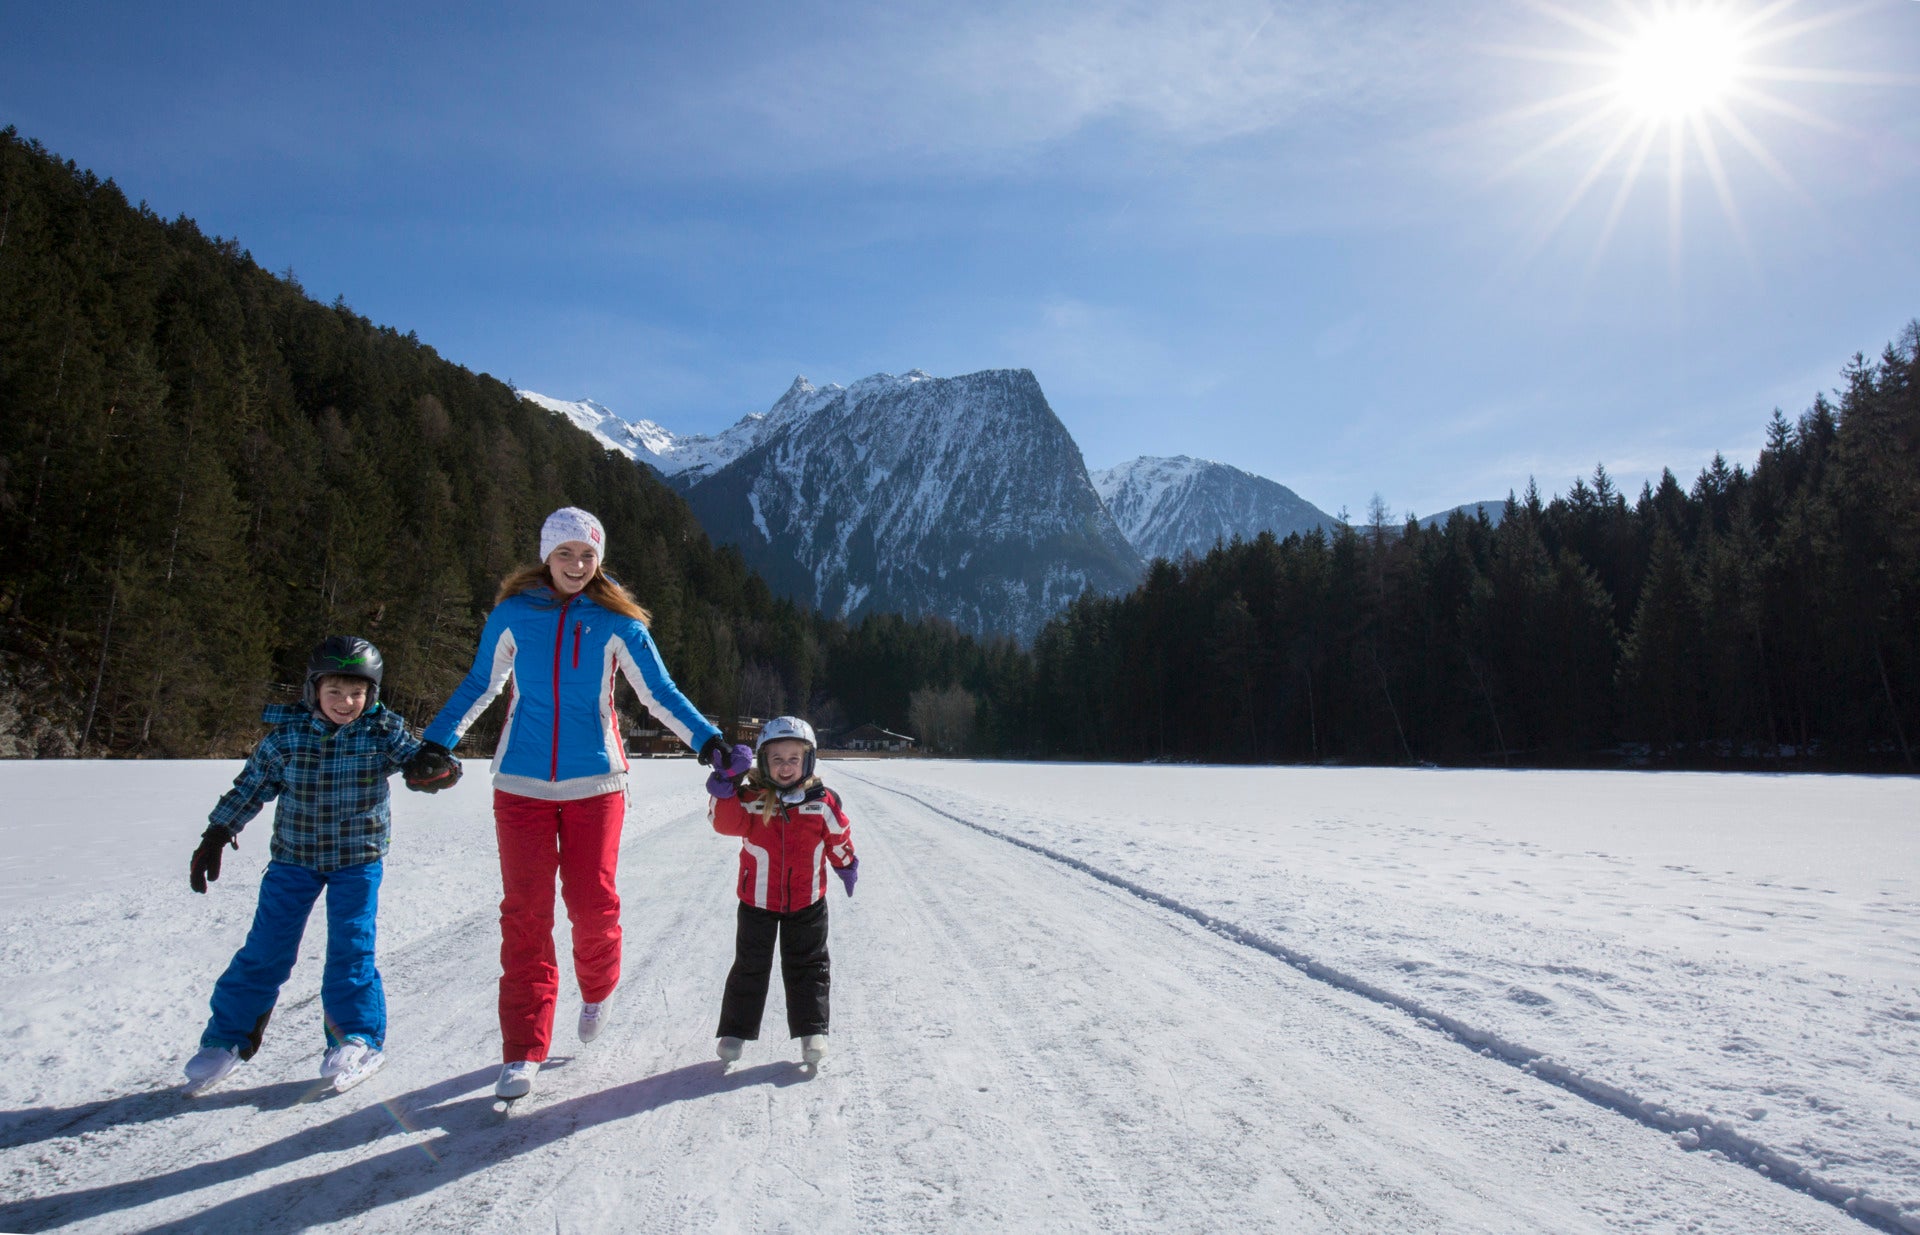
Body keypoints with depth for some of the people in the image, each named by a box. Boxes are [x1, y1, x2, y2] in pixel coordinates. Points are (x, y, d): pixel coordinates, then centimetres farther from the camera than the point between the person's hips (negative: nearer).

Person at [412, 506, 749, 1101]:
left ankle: (597, 990, 31)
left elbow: (660, 693, 2)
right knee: (525, 912, -2)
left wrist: (707, 740, -10)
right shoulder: (512, 616, 4)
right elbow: (479, 687, 15)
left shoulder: (616, 623, 1)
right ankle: (522, 1053, 7)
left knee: (592, 903, -3)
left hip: (594, 782, -1)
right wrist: (437, 744, 5)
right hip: (521, 782, 1)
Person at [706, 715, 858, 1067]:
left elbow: (839, 838, 8)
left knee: (807, 966, 9)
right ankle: (736, 1030, 23)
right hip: (757, 901, 0)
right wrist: (727, 783, -39)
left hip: (807, 903, 1)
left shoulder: (823, 803, -7)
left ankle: (812, 1030, 18)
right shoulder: (751, 800, -11)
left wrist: (847, 867, 19)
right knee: (750, 966, 11)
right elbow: (726, 822, -27)